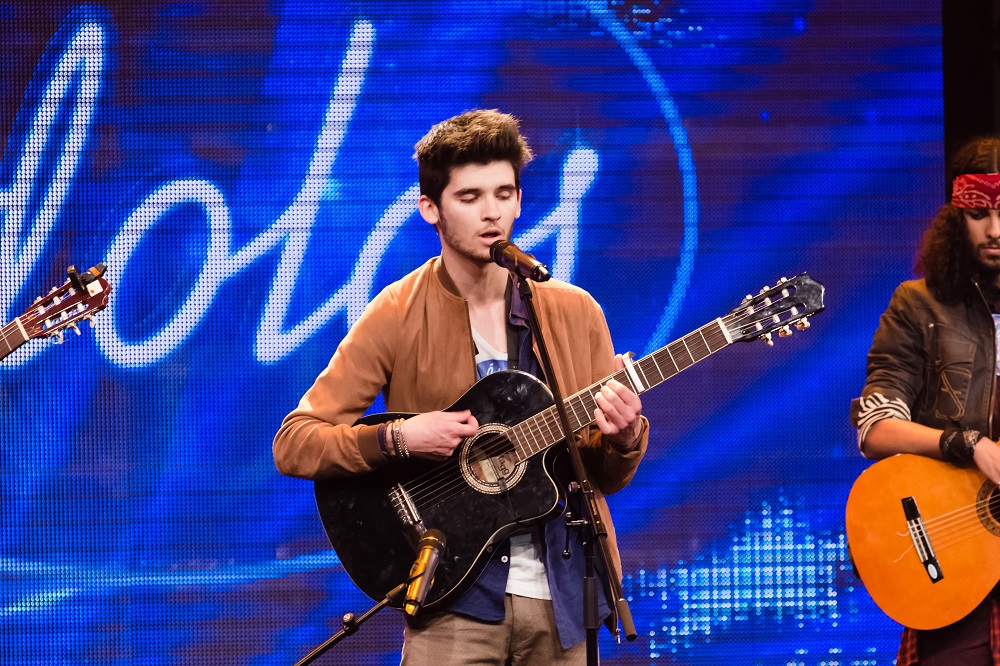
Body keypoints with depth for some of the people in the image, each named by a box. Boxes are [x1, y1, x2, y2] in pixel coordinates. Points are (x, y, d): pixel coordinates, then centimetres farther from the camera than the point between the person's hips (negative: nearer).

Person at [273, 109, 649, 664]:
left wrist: (623, 439, -12)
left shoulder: (574, 313, 6)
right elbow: (293, 445, -6)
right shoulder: (397, 317, -3)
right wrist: (398, 439, -20)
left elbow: (608, 478, 11)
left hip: (563, 600, 3)